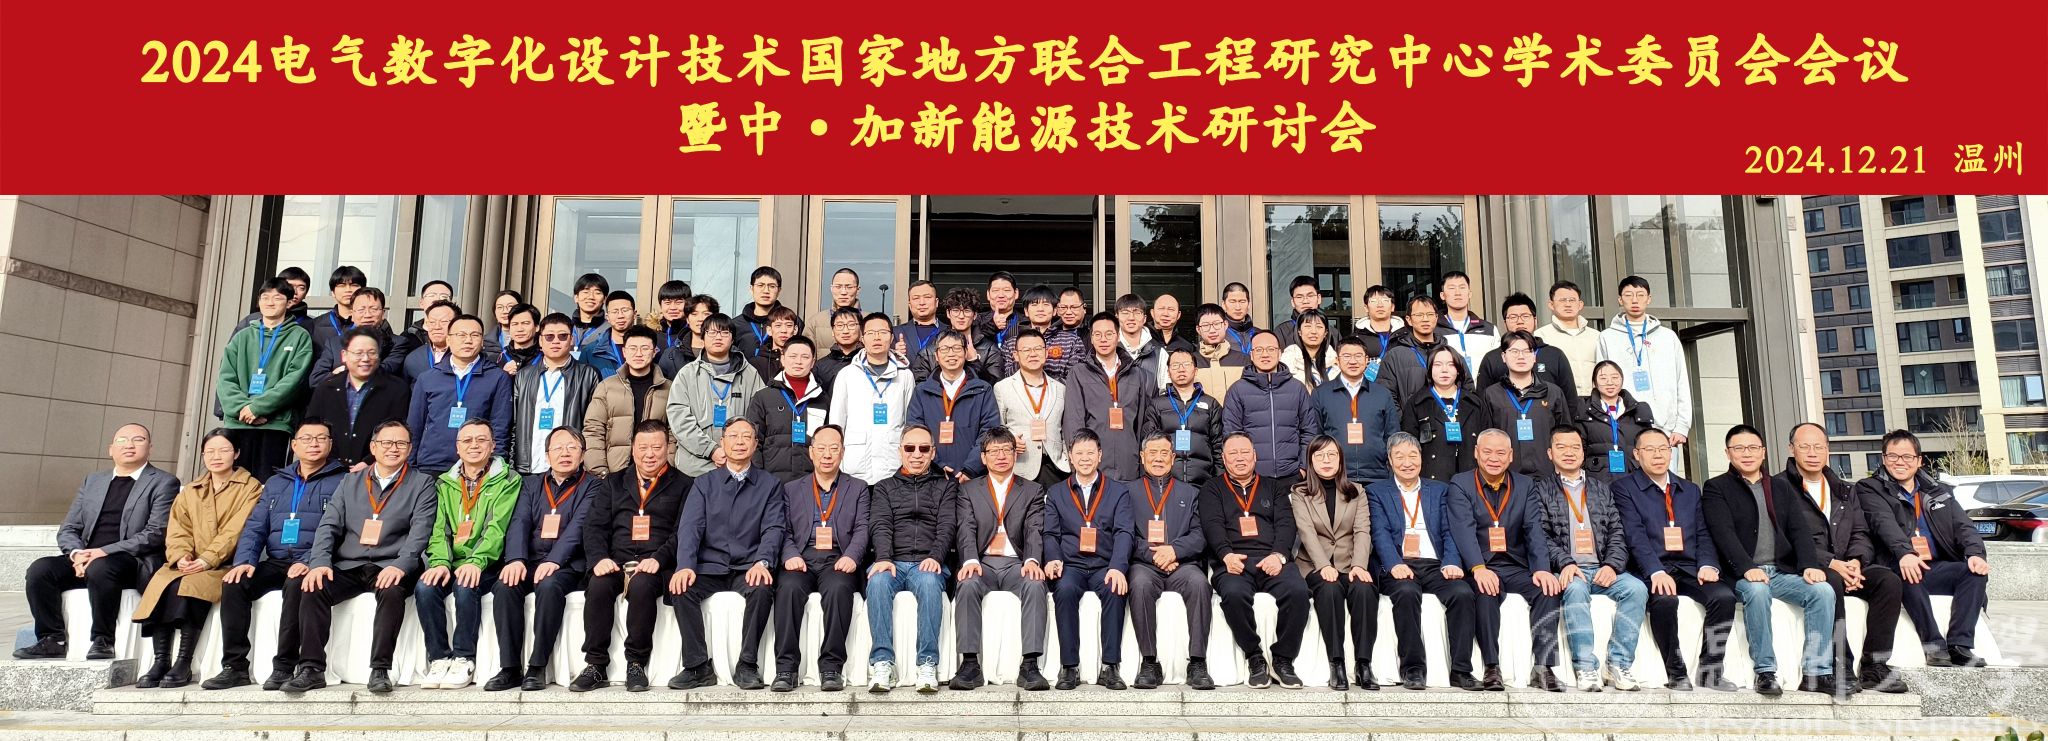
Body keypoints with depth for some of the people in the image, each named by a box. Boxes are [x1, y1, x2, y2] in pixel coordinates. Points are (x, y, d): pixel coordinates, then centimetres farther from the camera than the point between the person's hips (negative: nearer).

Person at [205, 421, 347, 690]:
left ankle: (284, 667, -26)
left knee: (296, 586, -35)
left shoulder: (341, 481, 3)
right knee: (233, 583, -20)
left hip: (311, 566, -5)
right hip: (275, 563, 5)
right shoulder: (276, 483, 22)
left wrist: (309, 562, -23)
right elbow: (254, 527, 15)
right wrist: (245, 560, -4)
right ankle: (235, 666, -15)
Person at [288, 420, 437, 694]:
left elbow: (420, 530, -5)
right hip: (347, 567, 3)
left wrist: (400, 565, -21)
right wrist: (320, 562, -8)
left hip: (389, 567, -3)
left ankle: (380, 669, -28)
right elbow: (329, 525, 10)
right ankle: (311, 668, -19)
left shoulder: (422, 483, 7)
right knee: (313, 588, -23)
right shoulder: (350, 481, 18)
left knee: (392, 592, -34)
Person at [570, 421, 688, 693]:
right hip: (616, 561, 3)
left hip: (655, 565, -3)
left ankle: (637, 664, -20)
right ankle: (596, 666, -18)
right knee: (598, 585, -29)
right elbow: (594, 525, 11)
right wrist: (599, 558, -9)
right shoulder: (614, 483, 22)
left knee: (641, 585, -35)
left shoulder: (682, 485, 12)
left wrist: (658, 559, -17)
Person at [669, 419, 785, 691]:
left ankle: (747, 666, -20)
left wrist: (762, 562, -21)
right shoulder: (704, 483, 13)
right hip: (710, 566, 2)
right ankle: (698, 667, -18)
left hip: (749, 568, -1)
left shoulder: (769, 484, 11)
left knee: (762, 588, -33)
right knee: (681, 589, -28)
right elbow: (690, 527, 1)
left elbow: (774, 528, -1)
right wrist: (685, 566, -18)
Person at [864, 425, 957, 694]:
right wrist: (884, 558, -14)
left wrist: (935, 556, -15)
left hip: (927, 563, -1)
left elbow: (947, 526, 5)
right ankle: (882, 663, -33)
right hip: (892, 561, 1)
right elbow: (880, 526, 6)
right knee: (878, 582, -34)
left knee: (929, 582, -36)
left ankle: (928, 665, -36)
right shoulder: (884, 488, 22)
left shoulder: (946, 487, 20)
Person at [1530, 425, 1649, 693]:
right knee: (1576, 588, -36)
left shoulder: (1602, 489, 22)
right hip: (1568, 571, -3)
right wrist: (1565, 563, -17)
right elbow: (1541, 534, -1)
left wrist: (1612, 565, -7)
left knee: (1636, 588, -25)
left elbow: (1617, 533, 12)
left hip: (1602, 569, 4)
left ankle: (1618, 665, -20)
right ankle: (1585, 668, -31)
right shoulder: (1539, 488, 11)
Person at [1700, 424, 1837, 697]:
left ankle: (1816, 672, -17)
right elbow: (1724, 533, -9)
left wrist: (1810, 565, -11)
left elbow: (1799, 531, 8)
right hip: (1744, 575, -4)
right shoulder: (1716, 488, 6)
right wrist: (1747, 568, -24)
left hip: (1784, 572, 4)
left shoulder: (1782, 489, 21)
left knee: (1823, 591, -22)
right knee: (1757, 590, -35)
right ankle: (1765, 672, -25)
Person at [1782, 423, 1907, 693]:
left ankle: (1874, 667, -18)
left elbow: (1861, 534, 13)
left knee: (1889, 580, -21)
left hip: (1846, 568, 6)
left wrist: (1856, 561, -9)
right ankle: (1841, 669, -33)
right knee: (1831, 583, -36)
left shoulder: (1845, 491, 22)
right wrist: (1831, 563, -19)